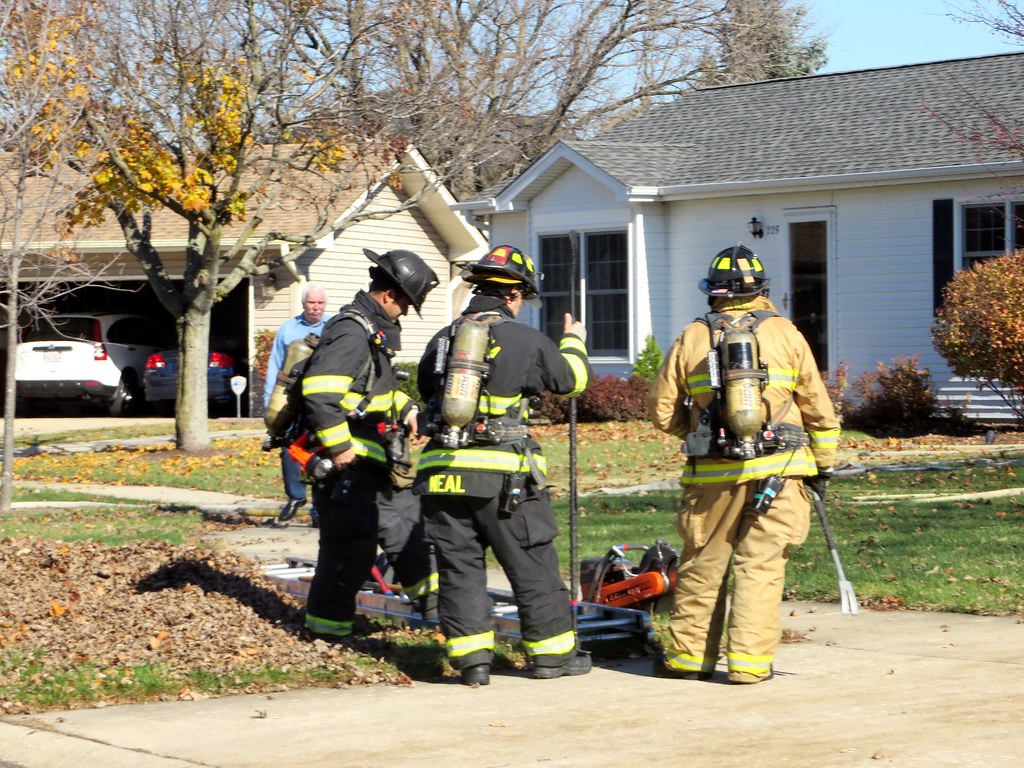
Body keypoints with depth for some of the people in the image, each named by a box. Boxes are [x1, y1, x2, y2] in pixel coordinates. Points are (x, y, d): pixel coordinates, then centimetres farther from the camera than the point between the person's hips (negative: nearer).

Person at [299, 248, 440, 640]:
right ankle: (325, 627, 5)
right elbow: (319, 392, -30)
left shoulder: (376, 329, 15)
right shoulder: (350, 332, -20)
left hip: (375, 460, 11)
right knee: (350, 545, -5)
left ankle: (433, 600, 30)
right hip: (347, 463, -11)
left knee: (405, 522, 18)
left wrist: (405, 409, 19)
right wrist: (338, 447, -26)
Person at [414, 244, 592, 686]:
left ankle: (471, 659, 6)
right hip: (503, 472, -4)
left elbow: (425, 388, 21)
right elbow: (571, 379, 10)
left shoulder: (442, 340, 9)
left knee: (459, 567, 9)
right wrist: (574, 342, 30)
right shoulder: (525, 340, -4)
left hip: (443, 471, 4)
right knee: (533, 566, 7)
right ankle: (551, 653, 15)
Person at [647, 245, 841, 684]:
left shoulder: (691, 339, 4)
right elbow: (817, 407, 6)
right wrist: (824, 465, 15)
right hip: (777, 469, 0)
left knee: (702, 565, 11)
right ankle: (750, 661, -2)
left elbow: (661, 412, 6)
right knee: (761, 566, 1)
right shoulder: (784, 334, 3)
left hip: (713, 474, 1)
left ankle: (689, 656, 18)